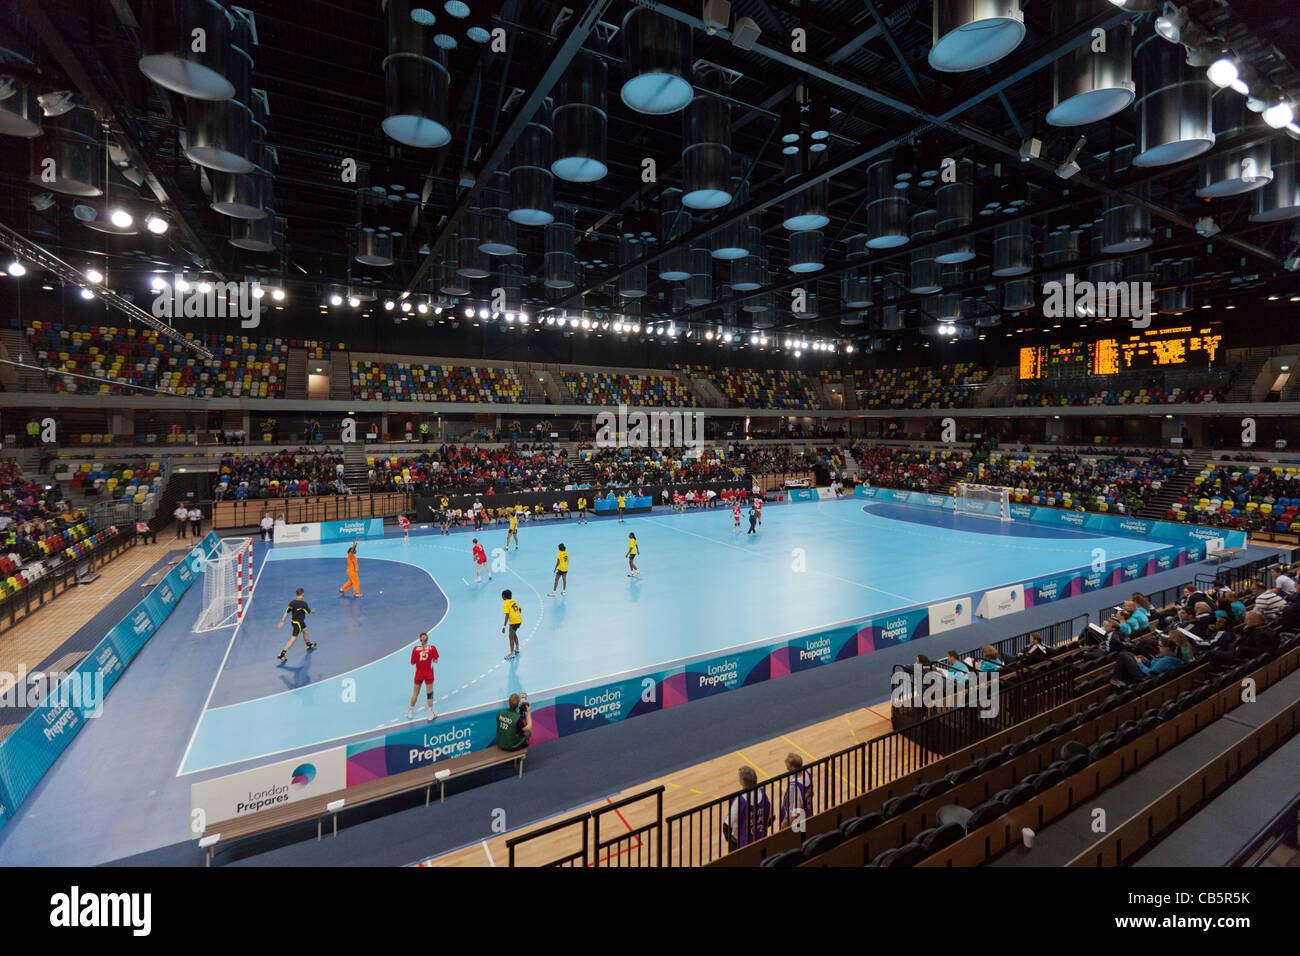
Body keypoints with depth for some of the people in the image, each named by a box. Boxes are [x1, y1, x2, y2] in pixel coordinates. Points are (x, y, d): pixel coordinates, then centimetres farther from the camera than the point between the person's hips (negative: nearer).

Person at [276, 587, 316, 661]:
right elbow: (309, 612, -9)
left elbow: (286, 612, -3)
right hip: (298, 623, -8)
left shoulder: (292, 602, -6)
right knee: (293, 639, -4)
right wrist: (313, 611, 13)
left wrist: (282, 621, 4)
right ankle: (281, 654, -6)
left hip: (294, 621, 8)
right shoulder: (303, 603, -23)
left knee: (305, 630, 28)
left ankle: (309, 645, 48)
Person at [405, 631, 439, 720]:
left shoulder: (415, 649, -12)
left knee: (415, 693, 18)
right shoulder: (432, 648, -13)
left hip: (418, 674, 1)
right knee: (429, 693, 10)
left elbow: (412, 663, -5)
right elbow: (436, 661, -8)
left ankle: (410, 712, 32)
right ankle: (431, 714, 16)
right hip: (429, 675, -1)